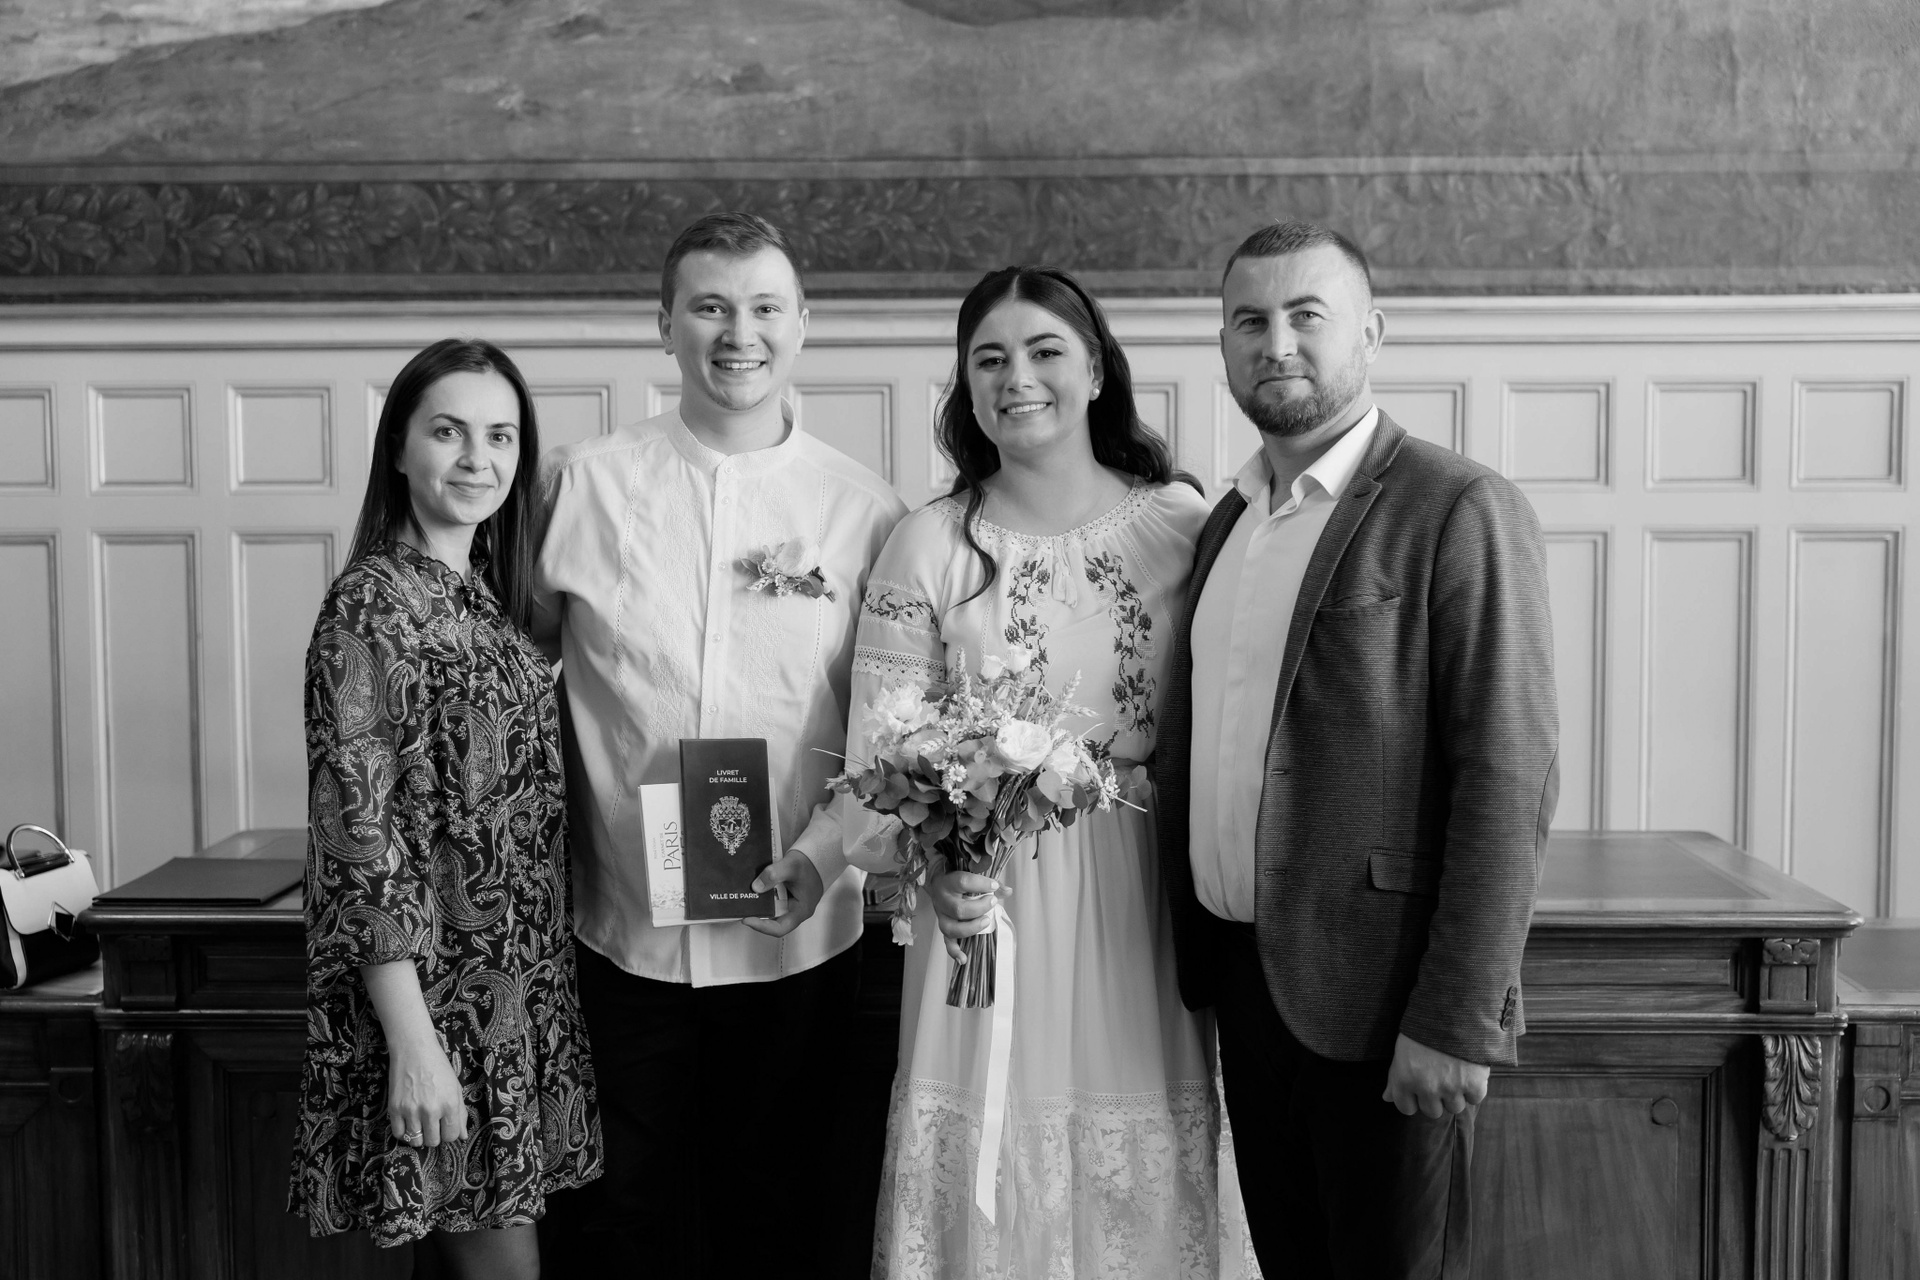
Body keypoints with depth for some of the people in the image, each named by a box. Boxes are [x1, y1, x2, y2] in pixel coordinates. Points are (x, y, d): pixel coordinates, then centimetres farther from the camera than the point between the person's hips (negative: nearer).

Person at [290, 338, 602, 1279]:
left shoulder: (494, 600, 10)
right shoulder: (372, 603, -13)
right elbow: (357, 833, -17)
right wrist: (412, 1043, -20)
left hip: (520, 990, 7)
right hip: (437, 994, -7)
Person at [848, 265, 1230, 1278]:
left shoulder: (1184, 524, 0)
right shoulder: (929, 546, -2)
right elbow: (881, 753, -5)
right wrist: (935, 866, -22)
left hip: (1146, 900, 1)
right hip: (990, 896, -1)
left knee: (1142, 1188, 10)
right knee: (990, 1183, 6)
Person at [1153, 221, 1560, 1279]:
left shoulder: (1460, 511, -11)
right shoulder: (1226, 522, 12)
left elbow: (1508, 780, -16)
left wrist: (1457, 1022, -19)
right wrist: (1194, 955, 9)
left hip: (1379, 1000, -6)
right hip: (1241, 980, 7)